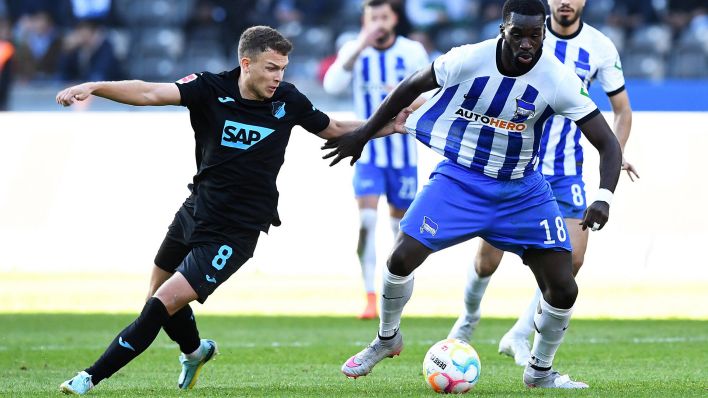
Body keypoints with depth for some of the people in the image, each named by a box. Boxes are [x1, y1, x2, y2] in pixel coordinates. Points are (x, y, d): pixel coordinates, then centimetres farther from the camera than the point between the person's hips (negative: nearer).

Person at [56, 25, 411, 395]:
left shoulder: (288, 101, -10)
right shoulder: (210, 89, -13)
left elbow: (334, 129, 10)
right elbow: (150, 93, -27)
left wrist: (385, 127, -3)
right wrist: (93, 87, -43)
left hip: (233, 234, -3)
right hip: (194, 212, 3)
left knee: (162, 305, -13)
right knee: (157, 300, 21)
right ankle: (195, 350, 52)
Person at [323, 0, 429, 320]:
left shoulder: (413, 52, -5)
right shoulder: (354, 50, -6)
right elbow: (332, 86, -24)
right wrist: (360, 47, -34)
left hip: (404, 152, 1)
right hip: (368, 152, -1)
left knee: (401, 221, 11)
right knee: (366, 218, -16)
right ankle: (370, 297, -16)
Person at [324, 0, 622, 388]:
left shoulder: (559, 80, -19)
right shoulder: (468, 60, -19)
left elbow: (608, 144, -17)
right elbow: (411, 86, -1)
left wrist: (603, 198, -35)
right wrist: (363, 134, 7)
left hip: (522, 190, 1)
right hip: (460, 178, -1)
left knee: (563, 289, -7)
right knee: (401, 258, -14)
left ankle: (540, 370, 20)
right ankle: (386, 339, 15)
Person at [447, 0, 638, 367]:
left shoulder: (600, 47, -3)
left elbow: (622, 110, 9)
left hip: (565, 172, 1)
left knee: (572, 257, -12)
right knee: (488, 258, -1)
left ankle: (519, 335, 6)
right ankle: (469, 315, 32)